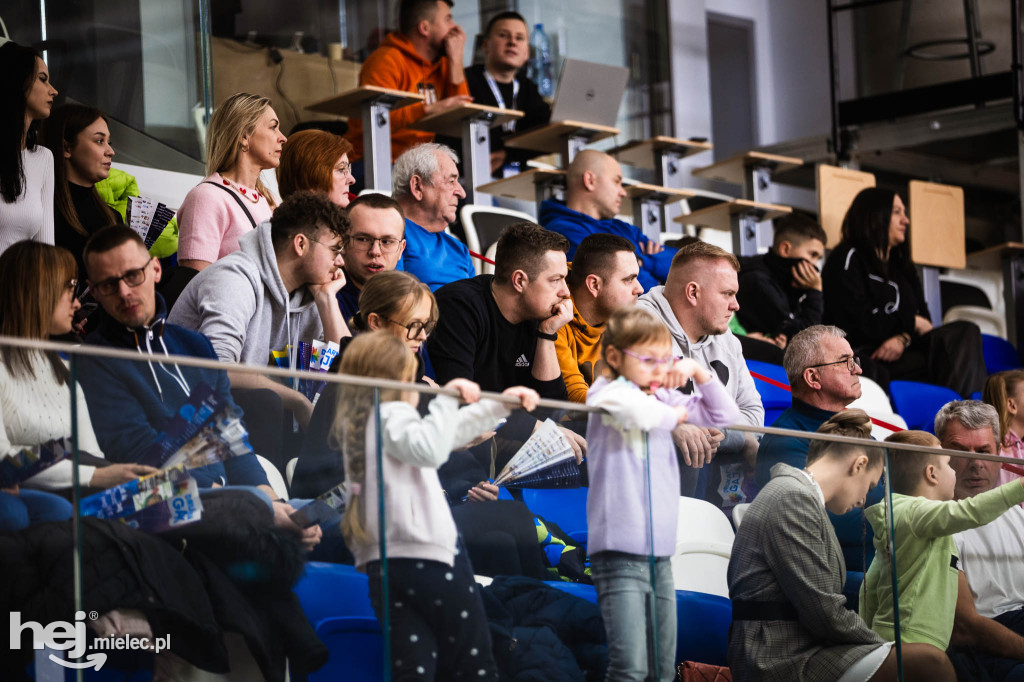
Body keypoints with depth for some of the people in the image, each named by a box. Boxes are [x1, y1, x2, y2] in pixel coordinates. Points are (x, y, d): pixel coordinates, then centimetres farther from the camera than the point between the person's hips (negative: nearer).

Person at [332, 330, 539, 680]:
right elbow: (430, 450, -30)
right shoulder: (392, 415, -9)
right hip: (427, 555, -8)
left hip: (379, 563, 8)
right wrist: (447, 398, -21)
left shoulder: (358, 423, 20)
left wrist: (500, 403, 25)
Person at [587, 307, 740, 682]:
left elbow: (725, 415, 21)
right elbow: (640, 411, -26)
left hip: (660, 551, 7)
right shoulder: (608, 392, -4)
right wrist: (676, 412, -4)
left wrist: (697, 371, 6)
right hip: (620, 551, -7)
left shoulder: (665, 398, 15)